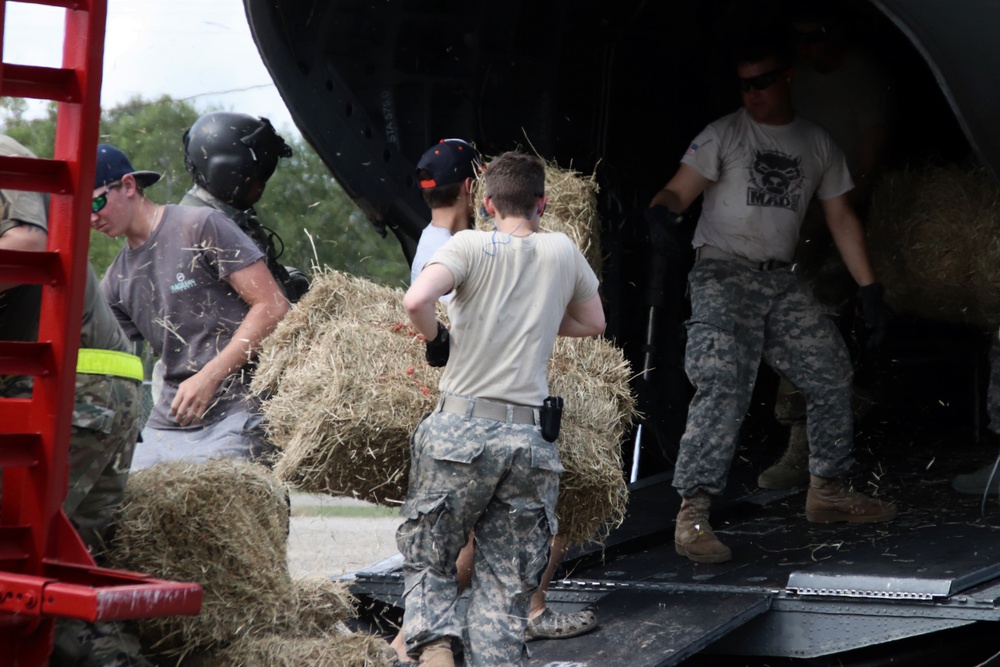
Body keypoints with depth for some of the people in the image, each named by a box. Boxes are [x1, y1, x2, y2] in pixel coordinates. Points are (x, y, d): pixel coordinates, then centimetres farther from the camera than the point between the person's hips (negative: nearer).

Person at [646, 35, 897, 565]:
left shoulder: (818, 144, 14)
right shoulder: (724, 134, 1)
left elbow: (840, 218, 17)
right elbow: (680, 190, -8)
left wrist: (869, 287, 13)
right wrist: (661, 207, -33)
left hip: (782, 281, 6)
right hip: (722, 274, -5)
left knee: (831, 376, 7)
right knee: (723, 387, -20)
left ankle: (826, 491, 24)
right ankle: (692, 515, -23)